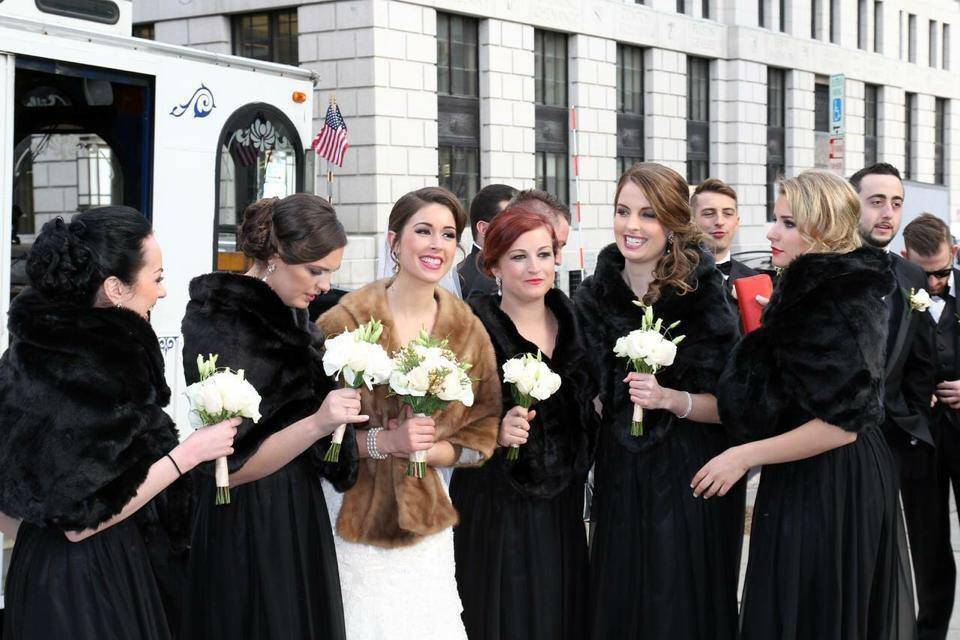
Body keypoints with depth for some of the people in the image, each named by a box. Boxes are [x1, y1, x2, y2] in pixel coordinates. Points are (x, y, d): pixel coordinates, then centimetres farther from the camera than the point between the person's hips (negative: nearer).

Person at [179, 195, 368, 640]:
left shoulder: (286, 315, 5)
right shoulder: (225, 330, -19)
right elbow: (233, 467, -21)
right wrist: (316, 423, -30)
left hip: (297, 519, 8)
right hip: (251, 531, -8)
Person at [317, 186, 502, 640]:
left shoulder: (468, 330, 2)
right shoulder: (347, 321, -9)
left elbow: (482, 433, 5)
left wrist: (418, 448, -11)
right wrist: (382, 442, -20)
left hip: (426, 517, 4)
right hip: (353, 513, -3)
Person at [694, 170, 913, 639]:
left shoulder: (837, 301, -19)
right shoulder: (809, 290, 11)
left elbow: (840, 425, -23)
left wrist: (745, 456, -18)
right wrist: (770, 333, 12)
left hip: (826, 489, -10)